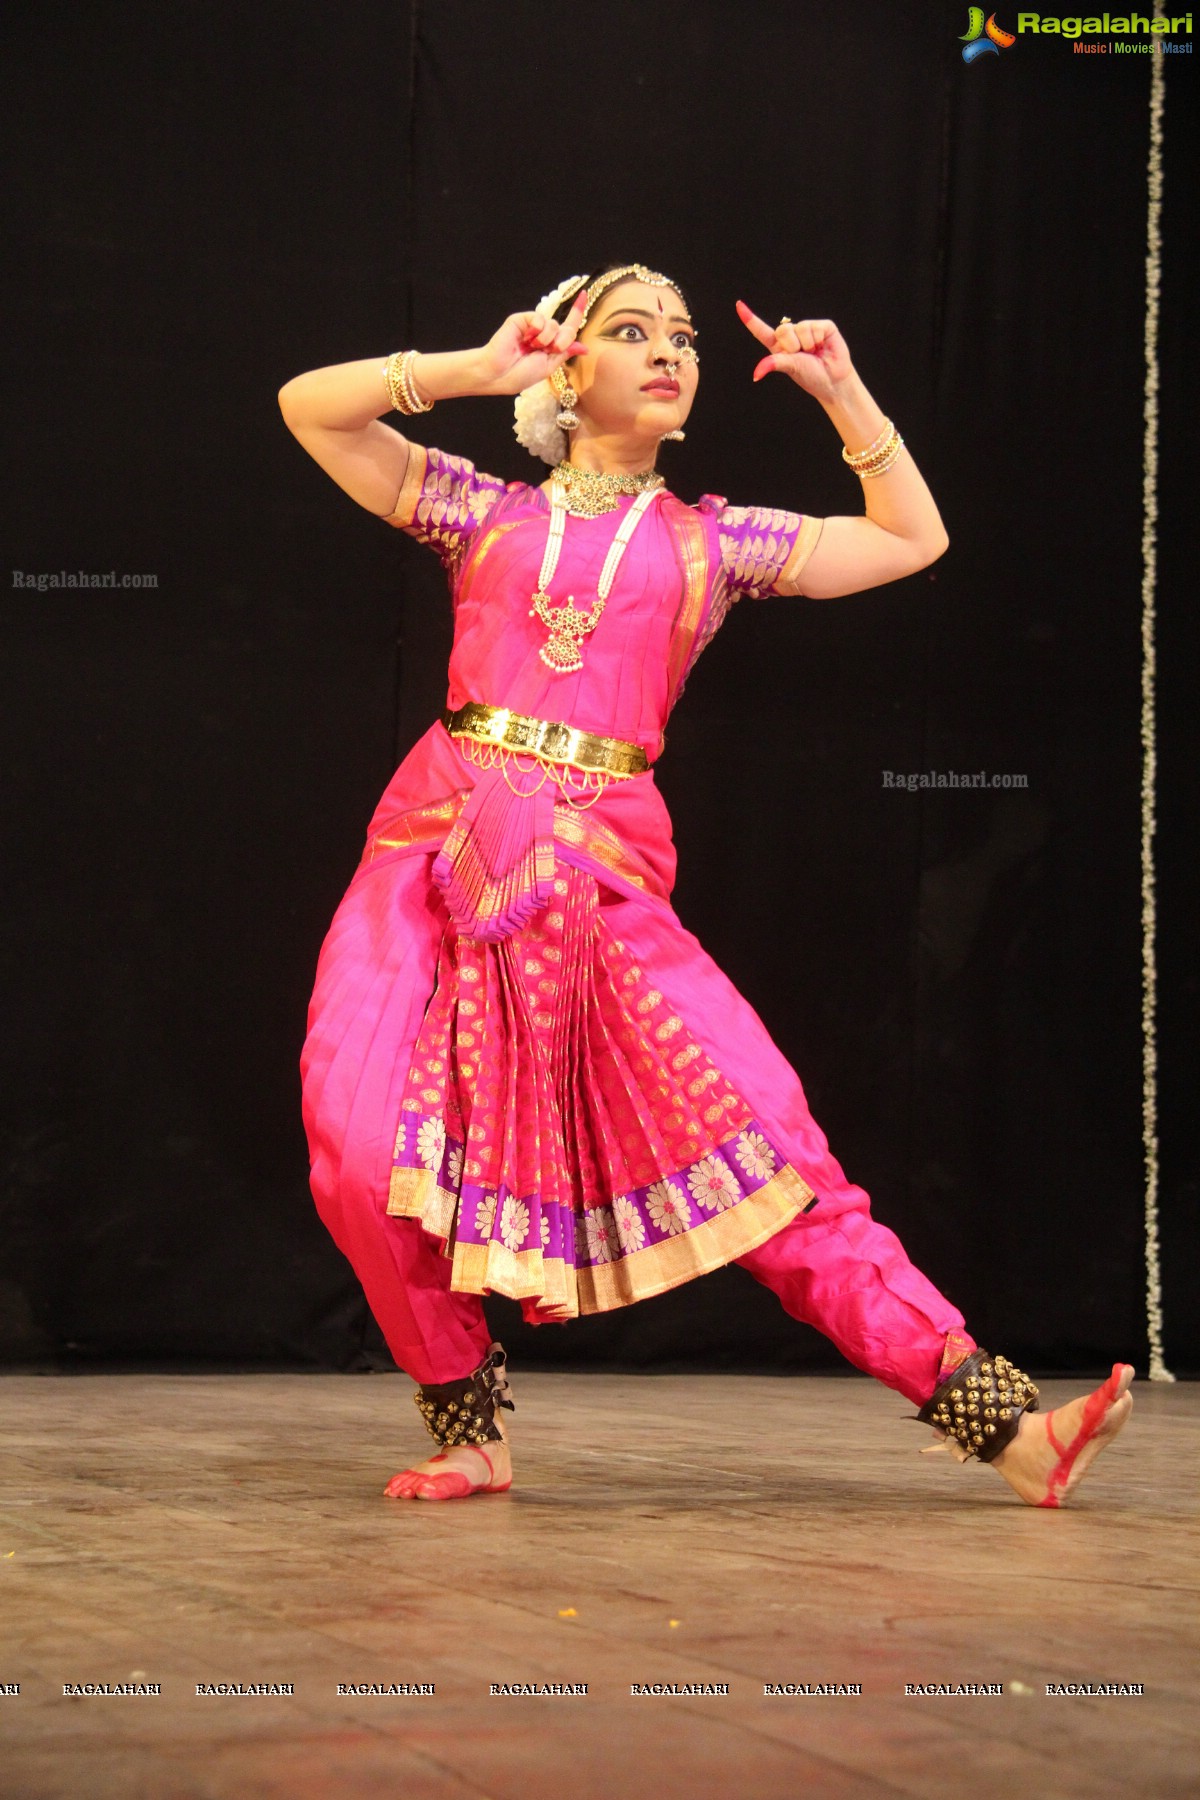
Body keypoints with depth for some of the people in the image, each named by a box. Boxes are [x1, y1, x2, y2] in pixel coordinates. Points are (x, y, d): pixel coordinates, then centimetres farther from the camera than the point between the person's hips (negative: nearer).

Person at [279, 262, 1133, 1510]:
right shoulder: (488, 512, 16)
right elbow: (309, 406, 11)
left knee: (756, 1136, -12)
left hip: (600, 878, 0)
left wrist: (841, 392, 19)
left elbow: (912, 539, 25)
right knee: (361, 1141, -19)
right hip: (440, 851, 0)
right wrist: (476, 369, 6)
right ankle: (467, 1431, 3)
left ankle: (1004, 1425, -15)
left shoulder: (711, 541, 19)